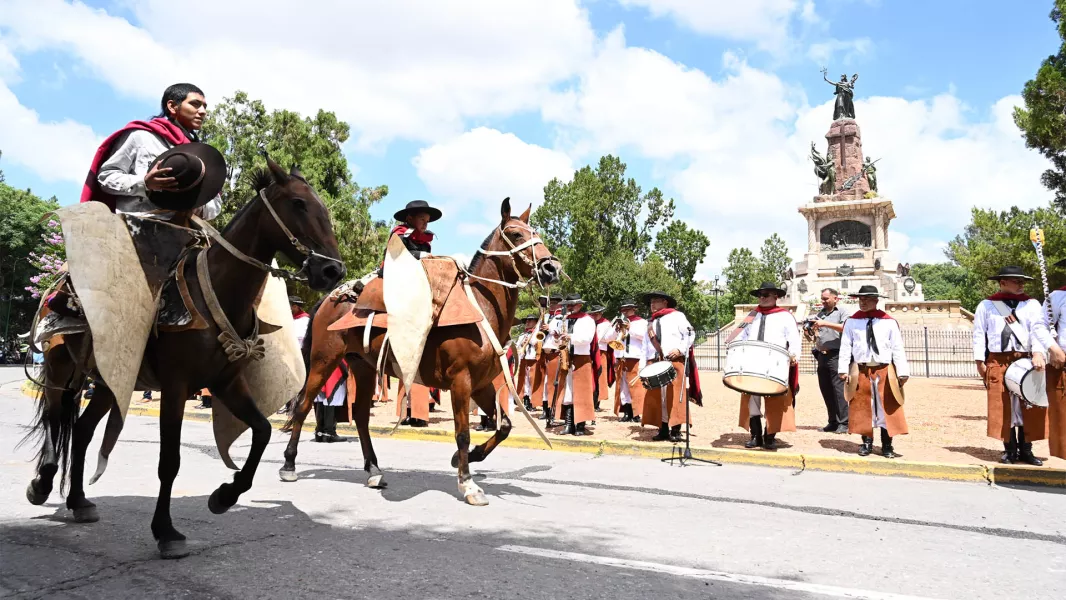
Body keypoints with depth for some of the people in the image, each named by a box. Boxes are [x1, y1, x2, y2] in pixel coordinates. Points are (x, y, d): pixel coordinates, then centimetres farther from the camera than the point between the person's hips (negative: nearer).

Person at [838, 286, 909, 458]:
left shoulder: (889, 322, 0)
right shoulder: (851, 322, 2)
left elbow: (898, 348, -1)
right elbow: (845, 347, 0)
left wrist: (902, 372, -6)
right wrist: (843, 370, -6)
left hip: (884, 371, 0)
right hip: (860, 371, 1)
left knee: (887, 409, 5)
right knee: (863, 408, 7)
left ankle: (887, 445, 16)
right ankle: (867, 443, 19)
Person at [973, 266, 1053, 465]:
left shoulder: (1031, 304, 8)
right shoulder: (986, 305, 6)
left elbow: (1038, 328, -6)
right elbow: (979, 333, 4)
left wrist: (1038, 352, -23)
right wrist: (980, 360, -3)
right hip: (998, 363, -1)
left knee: (1029, 407, 4)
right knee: (1003, 408, 2)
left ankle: (1025, 449, 15)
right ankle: (1010, 450, 11)